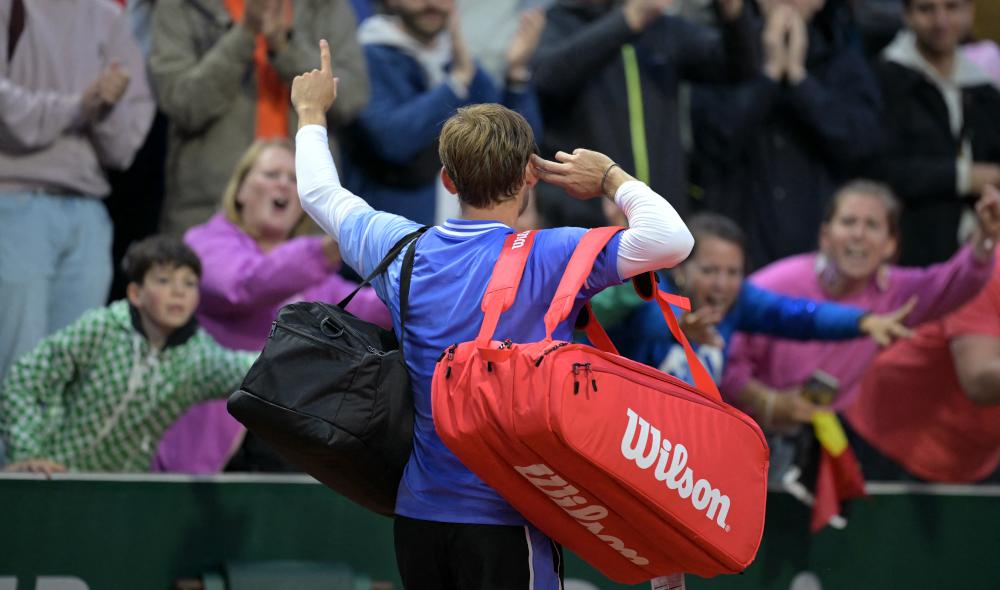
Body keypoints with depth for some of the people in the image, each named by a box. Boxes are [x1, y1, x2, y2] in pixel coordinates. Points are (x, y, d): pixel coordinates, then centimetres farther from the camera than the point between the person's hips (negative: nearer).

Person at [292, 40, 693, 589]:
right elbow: (671, 240, -22)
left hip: (417, 519, 6)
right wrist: (610, 177, -4)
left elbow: (320, 193, 22)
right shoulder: (547, 258, -13)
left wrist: (311, 113, 40)